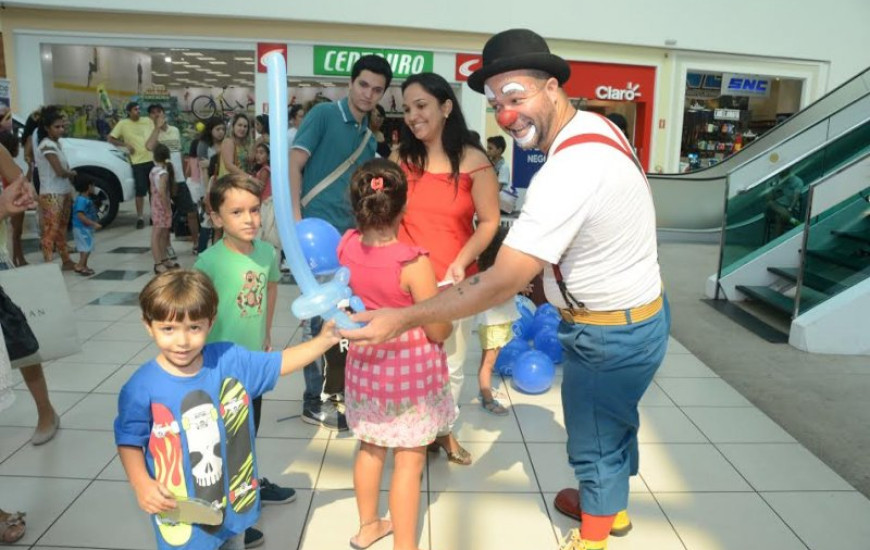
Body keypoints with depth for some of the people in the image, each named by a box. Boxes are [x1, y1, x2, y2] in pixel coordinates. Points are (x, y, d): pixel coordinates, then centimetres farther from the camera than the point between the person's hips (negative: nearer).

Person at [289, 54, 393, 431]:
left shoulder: (369, 138, 16)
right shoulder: (323, 114, -4)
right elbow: (294, 163, -12)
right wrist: (296, 218, -21)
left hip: (349, 234, 7)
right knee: (319, 314, -4)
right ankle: (314, 400, 7)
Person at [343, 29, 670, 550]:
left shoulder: (568, 172, -33)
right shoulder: (595, 125, -2)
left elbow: (500, 284, -34)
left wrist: (403, 319, -29)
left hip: (611, 334, -9)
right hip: (640, 312, 9)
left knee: (594, 443, 14)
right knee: (614, 422, 29)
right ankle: (611, 506, 55)